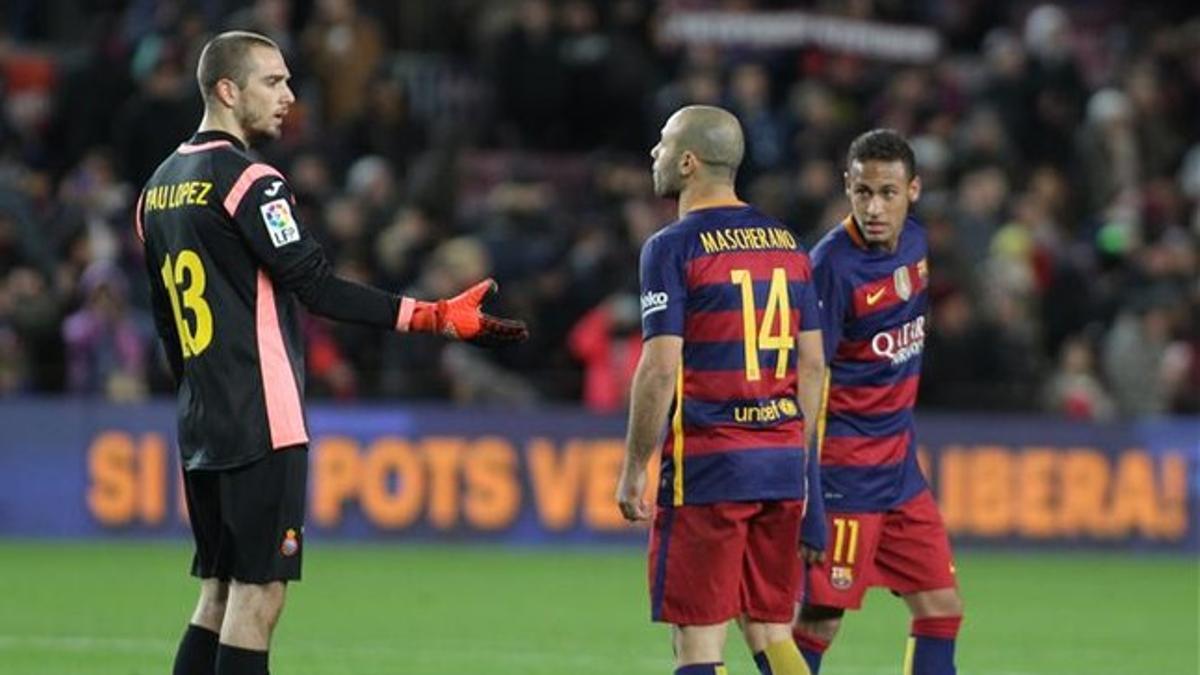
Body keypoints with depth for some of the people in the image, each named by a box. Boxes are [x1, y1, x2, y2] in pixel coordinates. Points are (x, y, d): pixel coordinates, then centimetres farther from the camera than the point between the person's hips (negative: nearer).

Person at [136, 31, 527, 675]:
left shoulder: (161, 187, 15)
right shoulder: (248, 180, -11)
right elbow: (316, 288, -17)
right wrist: (431, 316, -18)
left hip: (199, 428, 9)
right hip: (262, 424, -9)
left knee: (218, 597, 11)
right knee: (257, 596, -7)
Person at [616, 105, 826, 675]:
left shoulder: (672, 248, -8)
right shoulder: (785, 242, 12)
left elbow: (660, 370, -13)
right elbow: (813, 363, 13)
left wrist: (633, 470, -6)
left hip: (707, 465, -6)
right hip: (781, 463, 6)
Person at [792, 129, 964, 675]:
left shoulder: (914, 242, 5)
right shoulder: (833, 264, -18)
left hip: (899, 461, 8)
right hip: (844, 463, -8)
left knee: (941, 608, 7)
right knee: (820, 619, -8)